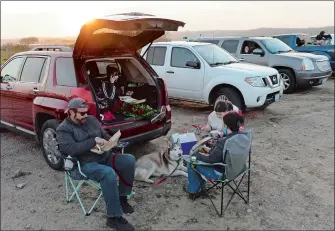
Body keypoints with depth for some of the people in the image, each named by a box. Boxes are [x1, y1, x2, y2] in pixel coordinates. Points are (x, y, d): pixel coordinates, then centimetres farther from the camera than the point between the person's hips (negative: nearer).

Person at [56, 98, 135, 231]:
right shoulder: (63, 129, -7)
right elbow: (71, 149, -23)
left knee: (130, 160, -16)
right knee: (108, 173, -36)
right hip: (85, 164, -7)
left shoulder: (91, 120, 12)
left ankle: (122, 197, 1)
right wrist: (94, 141, -23)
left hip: (105, 156, 7)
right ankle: (114, 218, -26)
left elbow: (105, 135, 21)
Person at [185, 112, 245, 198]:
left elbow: (211, 159, -25)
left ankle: (194, 190, 26)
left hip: (221, 173, -8)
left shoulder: (223, 142, -35)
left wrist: (196, 155, -9)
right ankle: (201, 188, 35)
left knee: (191, 162, 8)